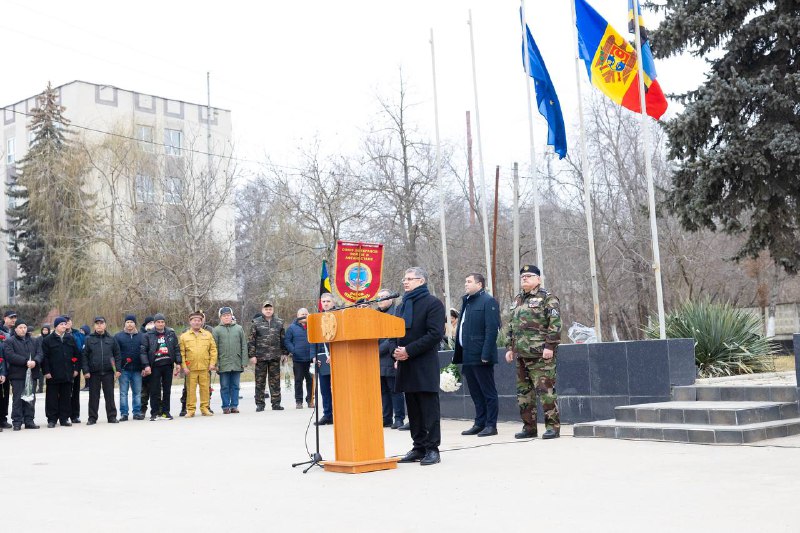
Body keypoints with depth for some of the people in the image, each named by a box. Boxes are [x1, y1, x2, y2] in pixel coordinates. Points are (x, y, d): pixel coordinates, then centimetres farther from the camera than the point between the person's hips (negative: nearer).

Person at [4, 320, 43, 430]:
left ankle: (29, 421, 13)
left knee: (31, 399, 7)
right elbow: (10, 356, -14)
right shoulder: (9, 341, 0)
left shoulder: (32, 341, 17)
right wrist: (26, 362, -19)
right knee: (17, 399, -3)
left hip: (31, 374, 5)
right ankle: (17, 422, 3)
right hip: (17, 375, -5)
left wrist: (35, 361, -14)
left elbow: (39, 353, 9)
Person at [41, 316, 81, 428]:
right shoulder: (48, 340, -1)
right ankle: (52, 419, 8)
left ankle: (64, 418, 14)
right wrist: (46, 371, -10)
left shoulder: (71, 339, 10)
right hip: (53, 375, -3)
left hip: (68, 374, 3)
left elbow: (77, 355, 12)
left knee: (66, 397, 7)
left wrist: (76, 368, 5)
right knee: (52, 398, 2)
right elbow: (44, 357, -4)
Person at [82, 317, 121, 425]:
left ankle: (112, 417, 11)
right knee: (93, 396, 5)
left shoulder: (111, 339, 7)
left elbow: (117, 355, 7)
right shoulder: (89, 339, 3)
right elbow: (84, 356, 1)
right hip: (94, 373, -1)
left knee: (109, 395, 5)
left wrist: (117, 369, -1)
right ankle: (92, 418, 12)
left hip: (108, 372, 1)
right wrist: (86, 371, -7)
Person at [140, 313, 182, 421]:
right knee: (155, 391, 0)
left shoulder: (171, 334, 6)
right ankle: (154, 413, 7)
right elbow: (143, 351, -4)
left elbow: (177, 349, 10)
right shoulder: (149, 335, -1)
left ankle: (166, 411, 16)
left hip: (168, 365, 2)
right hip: (154, 366, -2)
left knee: (167, 390, 8)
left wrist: (178, 362, 4)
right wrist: (146, 365, -12)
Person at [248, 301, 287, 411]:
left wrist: (284, 353, 10)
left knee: (275, 381, 5)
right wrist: (252, 355, -5)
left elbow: (283, 339, 15)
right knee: (260, 381, 3)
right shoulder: (256, 323, 3)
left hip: (275, 357, 2)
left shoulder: (279, 322, 10)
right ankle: (260, 404, 9)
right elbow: (251, 340, 0)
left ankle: (276, 403, 11)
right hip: (260, 357, -2)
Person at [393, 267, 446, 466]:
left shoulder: (433, 303, -4)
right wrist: (397, 351, 0)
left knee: (429, 408, -4)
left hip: (425, 364, -7)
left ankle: (432, 449, 0)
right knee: (413, 410, 9)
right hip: (406, 364, 7)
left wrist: (409, 350, -17)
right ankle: (419, 447, 16)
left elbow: (435, 334, -14)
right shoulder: (403, 305, 20)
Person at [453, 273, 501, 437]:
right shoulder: (466, 302, 18)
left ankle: (491, 425, 5)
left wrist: (486, 354, -22)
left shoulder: (488, 301, -8)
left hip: (481, 357, -8)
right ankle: (480, 424, 20)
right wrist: (458, 354, 14)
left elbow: (492, 329, -16)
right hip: (468, 356, 8)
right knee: (475, 393, 13)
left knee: (488, 392, 0)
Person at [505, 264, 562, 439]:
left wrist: (550, 346, -18)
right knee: (523, 392, 9)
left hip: (541, 355, -8)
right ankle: (529, 427, 17)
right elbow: (511, 326, 23)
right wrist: (510, 347, 17)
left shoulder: (547, 298, -4)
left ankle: (552, 426, 0)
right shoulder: (518, 300, 20)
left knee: (545, 390, -8)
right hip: (521, 354, 8)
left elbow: (555, 324, -12)